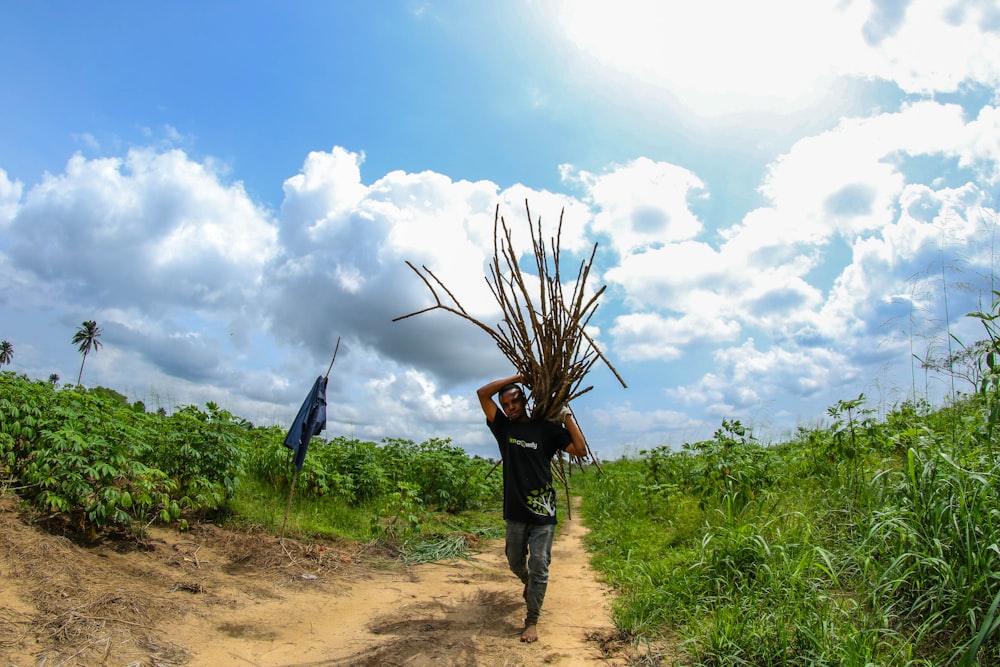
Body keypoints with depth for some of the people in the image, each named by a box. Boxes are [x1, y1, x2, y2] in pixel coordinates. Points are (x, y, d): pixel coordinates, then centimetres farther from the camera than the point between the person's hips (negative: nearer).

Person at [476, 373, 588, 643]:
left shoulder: (546, 428, -2)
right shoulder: (503, 427, 2)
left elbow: (581, 450, -8)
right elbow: (482, 393, -6)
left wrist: (567, 416, -9)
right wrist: (518, 377, -7)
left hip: (543, 511, -3)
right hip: (515, 511, 3)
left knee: (539, 567, -2)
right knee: (515, 562, 20)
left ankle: (532, 621, 13)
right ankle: (528, 583, 51)